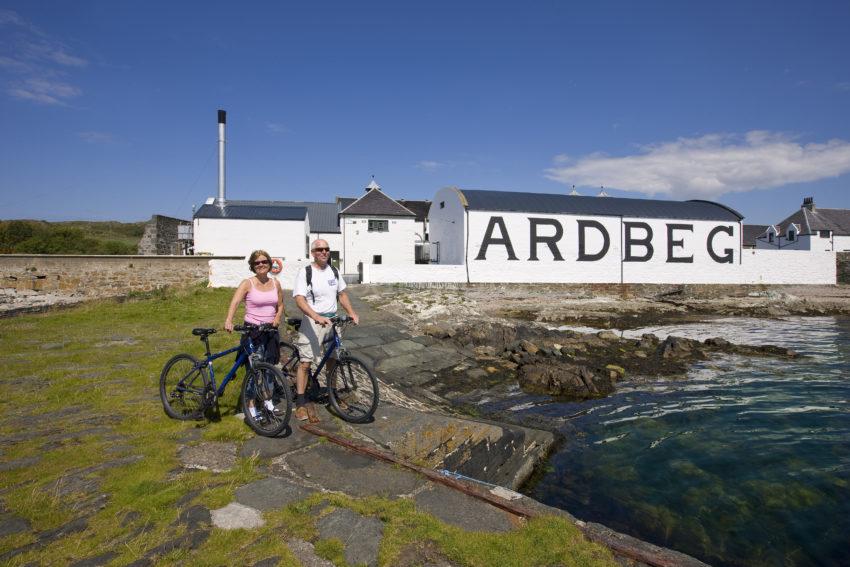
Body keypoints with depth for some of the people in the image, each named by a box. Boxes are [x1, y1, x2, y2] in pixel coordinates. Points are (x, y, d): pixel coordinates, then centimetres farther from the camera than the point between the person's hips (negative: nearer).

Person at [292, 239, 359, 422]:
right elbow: (300, 300, -21)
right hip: (312, 321, -5)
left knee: (332, 359, 15)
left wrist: (351, 312, 1)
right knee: (305, 362, -5)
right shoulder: (305, 272, -11)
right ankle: (300, 403, 5)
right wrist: (317, 317, -35)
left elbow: (342, 294, 16)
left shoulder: (333, 271, 8)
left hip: (332, 320, 6)